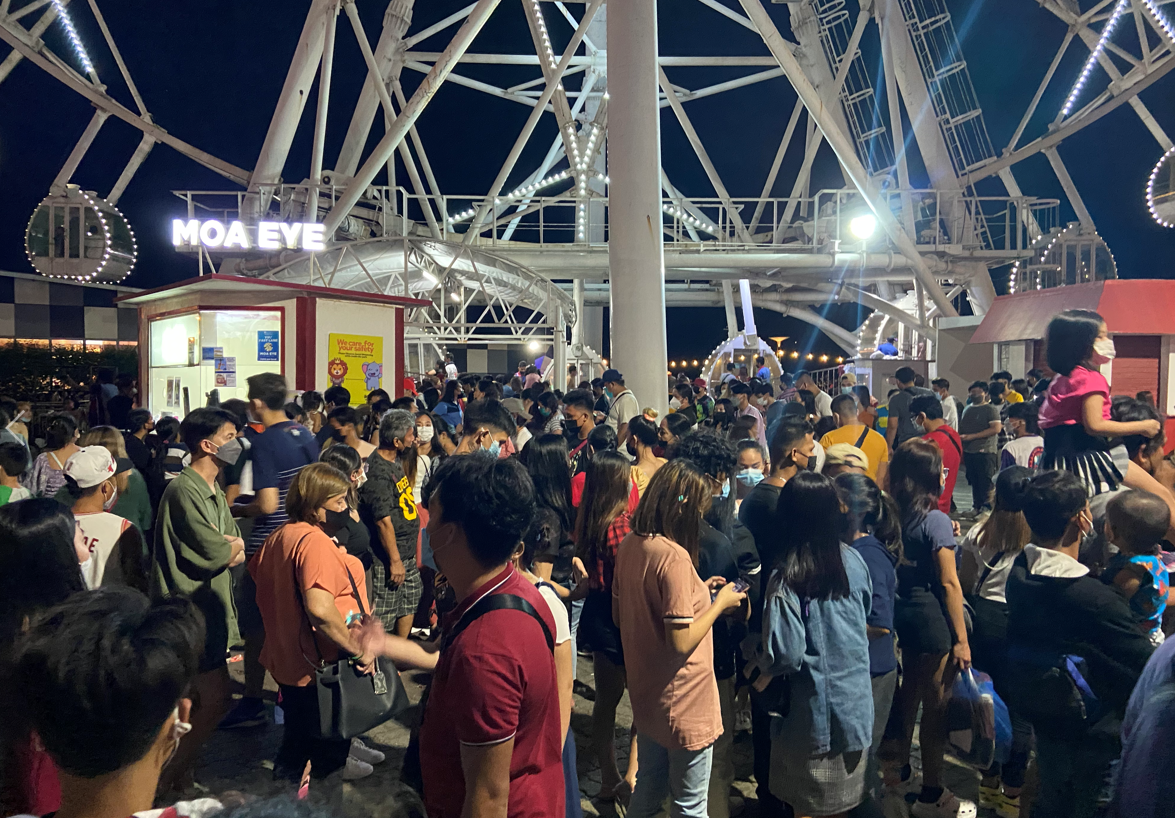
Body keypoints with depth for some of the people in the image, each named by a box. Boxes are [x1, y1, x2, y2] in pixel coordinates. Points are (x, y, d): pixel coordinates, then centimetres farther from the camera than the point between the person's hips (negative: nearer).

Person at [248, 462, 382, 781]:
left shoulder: (279, 536, 4)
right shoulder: (315, 541, -28)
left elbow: (255, 571, 22)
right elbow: (319, 608, -39)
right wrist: (358, 649, -30)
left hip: (287, 658, 9)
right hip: (321, 669, -9)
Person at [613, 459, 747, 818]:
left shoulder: (630, 545, -2)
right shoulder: (675, 556, -26)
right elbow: (682, 642, -26)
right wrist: (719, 603, -11)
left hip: (645, 694, 8)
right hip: (683, 704, -7)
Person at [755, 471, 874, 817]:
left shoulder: (786, 577, -25)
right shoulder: (852, 561, -8)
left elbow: (786, 654, -26)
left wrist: (761, 665, -5)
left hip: (812, 712, -5)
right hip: (855, 706, 5)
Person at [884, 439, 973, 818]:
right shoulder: (936, 520, -17)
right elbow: (949, 583, -16)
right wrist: (961, 639, -11)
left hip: (902, 612, 7)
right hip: (932, 617, -7)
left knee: (909, 690, 22)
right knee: (936, 702, 5)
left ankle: (899, 771, 37)